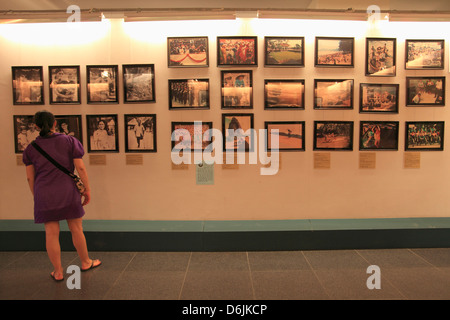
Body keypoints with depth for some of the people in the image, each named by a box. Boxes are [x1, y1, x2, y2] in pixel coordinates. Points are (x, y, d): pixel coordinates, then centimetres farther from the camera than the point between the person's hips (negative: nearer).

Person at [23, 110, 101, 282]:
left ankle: (58, 272, 17)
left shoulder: (31, 148, 3)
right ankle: (85, 262, 27)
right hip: (68, 192, -1)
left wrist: (36, 196, 17)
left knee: (52, 233, 6)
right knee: (76, 229, 11)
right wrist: (87, 190, 1)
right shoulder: (70, 141, -2)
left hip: (44, 194, 2)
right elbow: (81, 168, -6)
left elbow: (30, 177, 5)